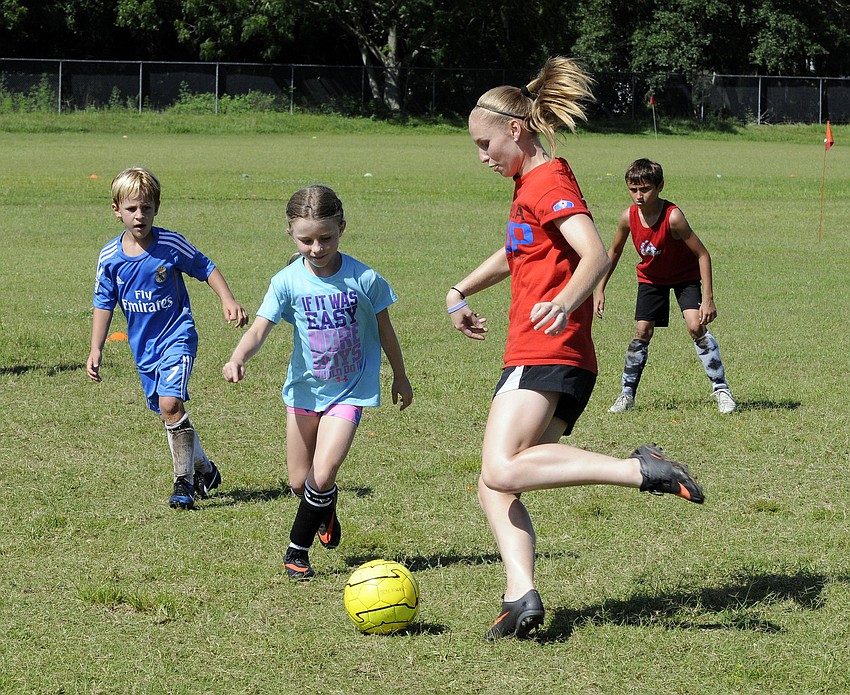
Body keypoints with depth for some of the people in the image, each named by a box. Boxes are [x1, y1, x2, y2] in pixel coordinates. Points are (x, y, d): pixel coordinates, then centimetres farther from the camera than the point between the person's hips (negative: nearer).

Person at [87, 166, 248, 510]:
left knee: (170, 403, -21)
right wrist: (96, 350, 0)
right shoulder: (109, 257, -5)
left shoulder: (170, 244, -13)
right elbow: (104, 304, 4)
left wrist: (228, 301, -10)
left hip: (177, 336, -5)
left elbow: (206, 269, 1)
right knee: (167, 411, 12)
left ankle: (184, 481, -12)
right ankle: (204, 468, 33)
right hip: (143, 347, 5)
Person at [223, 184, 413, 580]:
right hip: (304, 388, 2)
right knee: (299, 482, 11)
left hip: (350, 391, -2)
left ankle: (297, 551, 2)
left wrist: (400, 376, 14)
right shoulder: (288, 281, -12)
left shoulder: (363, 279, -13)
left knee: (323, 474, -17)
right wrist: (238, 357, -42)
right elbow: (260, 328, -20)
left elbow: (384, 329, 2)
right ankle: (325, 511, 45)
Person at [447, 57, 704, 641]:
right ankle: (521, 596, -16)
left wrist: (564, 302, -39)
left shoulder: (549, 181, -6)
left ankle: (641, 470, -27)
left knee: (502, 470, -26)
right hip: (553, 362, 10)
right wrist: (461, 292, 38)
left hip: (545, 354, -10)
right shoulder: (530, 184, 25)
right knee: (495, 488, 1)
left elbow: (596, 255, -22)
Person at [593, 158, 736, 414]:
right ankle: (627, 394, 9)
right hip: (651, 277, 4)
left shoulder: (673, 216, -33)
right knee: (642, 331, -3)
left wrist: (708, 299, -30)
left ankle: (721, 389, -11)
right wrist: (599, 289, 1)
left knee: (696, 325, -20)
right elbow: (614, 251, 1)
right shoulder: (629, 217, -20)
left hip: (685, 276, -4)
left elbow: (702, 254, -27)